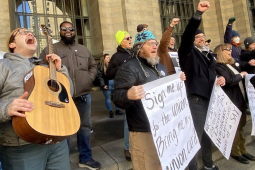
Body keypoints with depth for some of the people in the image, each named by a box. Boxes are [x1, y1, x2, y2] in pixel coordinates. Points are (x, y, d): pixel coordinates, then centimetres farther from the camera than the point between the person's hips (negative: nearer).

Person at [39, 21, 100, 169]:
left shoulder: (84, 49, 14)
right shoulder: (50, 50, 0)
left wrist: (89, 79, 2)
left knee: (85, 126, 12)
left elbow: (93, 66, 18)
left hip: (84, 95, 4)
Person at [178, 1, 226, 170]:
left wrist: (220, 79, 3)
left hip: (210, 98, 7)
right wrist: (198, 14, -33)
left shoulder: (209, 55, 19)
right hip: (195, 100, -7)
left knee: (208, 133, 19)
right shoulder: (188, 52, -3)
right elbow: (187, 36, -23)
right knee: (196, 135, -2)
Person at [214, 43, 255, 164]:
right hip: (232, 102, -8)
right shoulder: (219, 67, -15)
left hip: (241, 99, 8)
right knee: (235, 127, 4)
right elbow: (229, 81, -25)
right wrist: (241, 75, -9)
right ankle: (235, 152, 21)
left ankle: (242, 150, 32)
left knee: (241, 125, 17)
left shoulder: (234, 63, 11)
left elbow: (244, 66, 30)